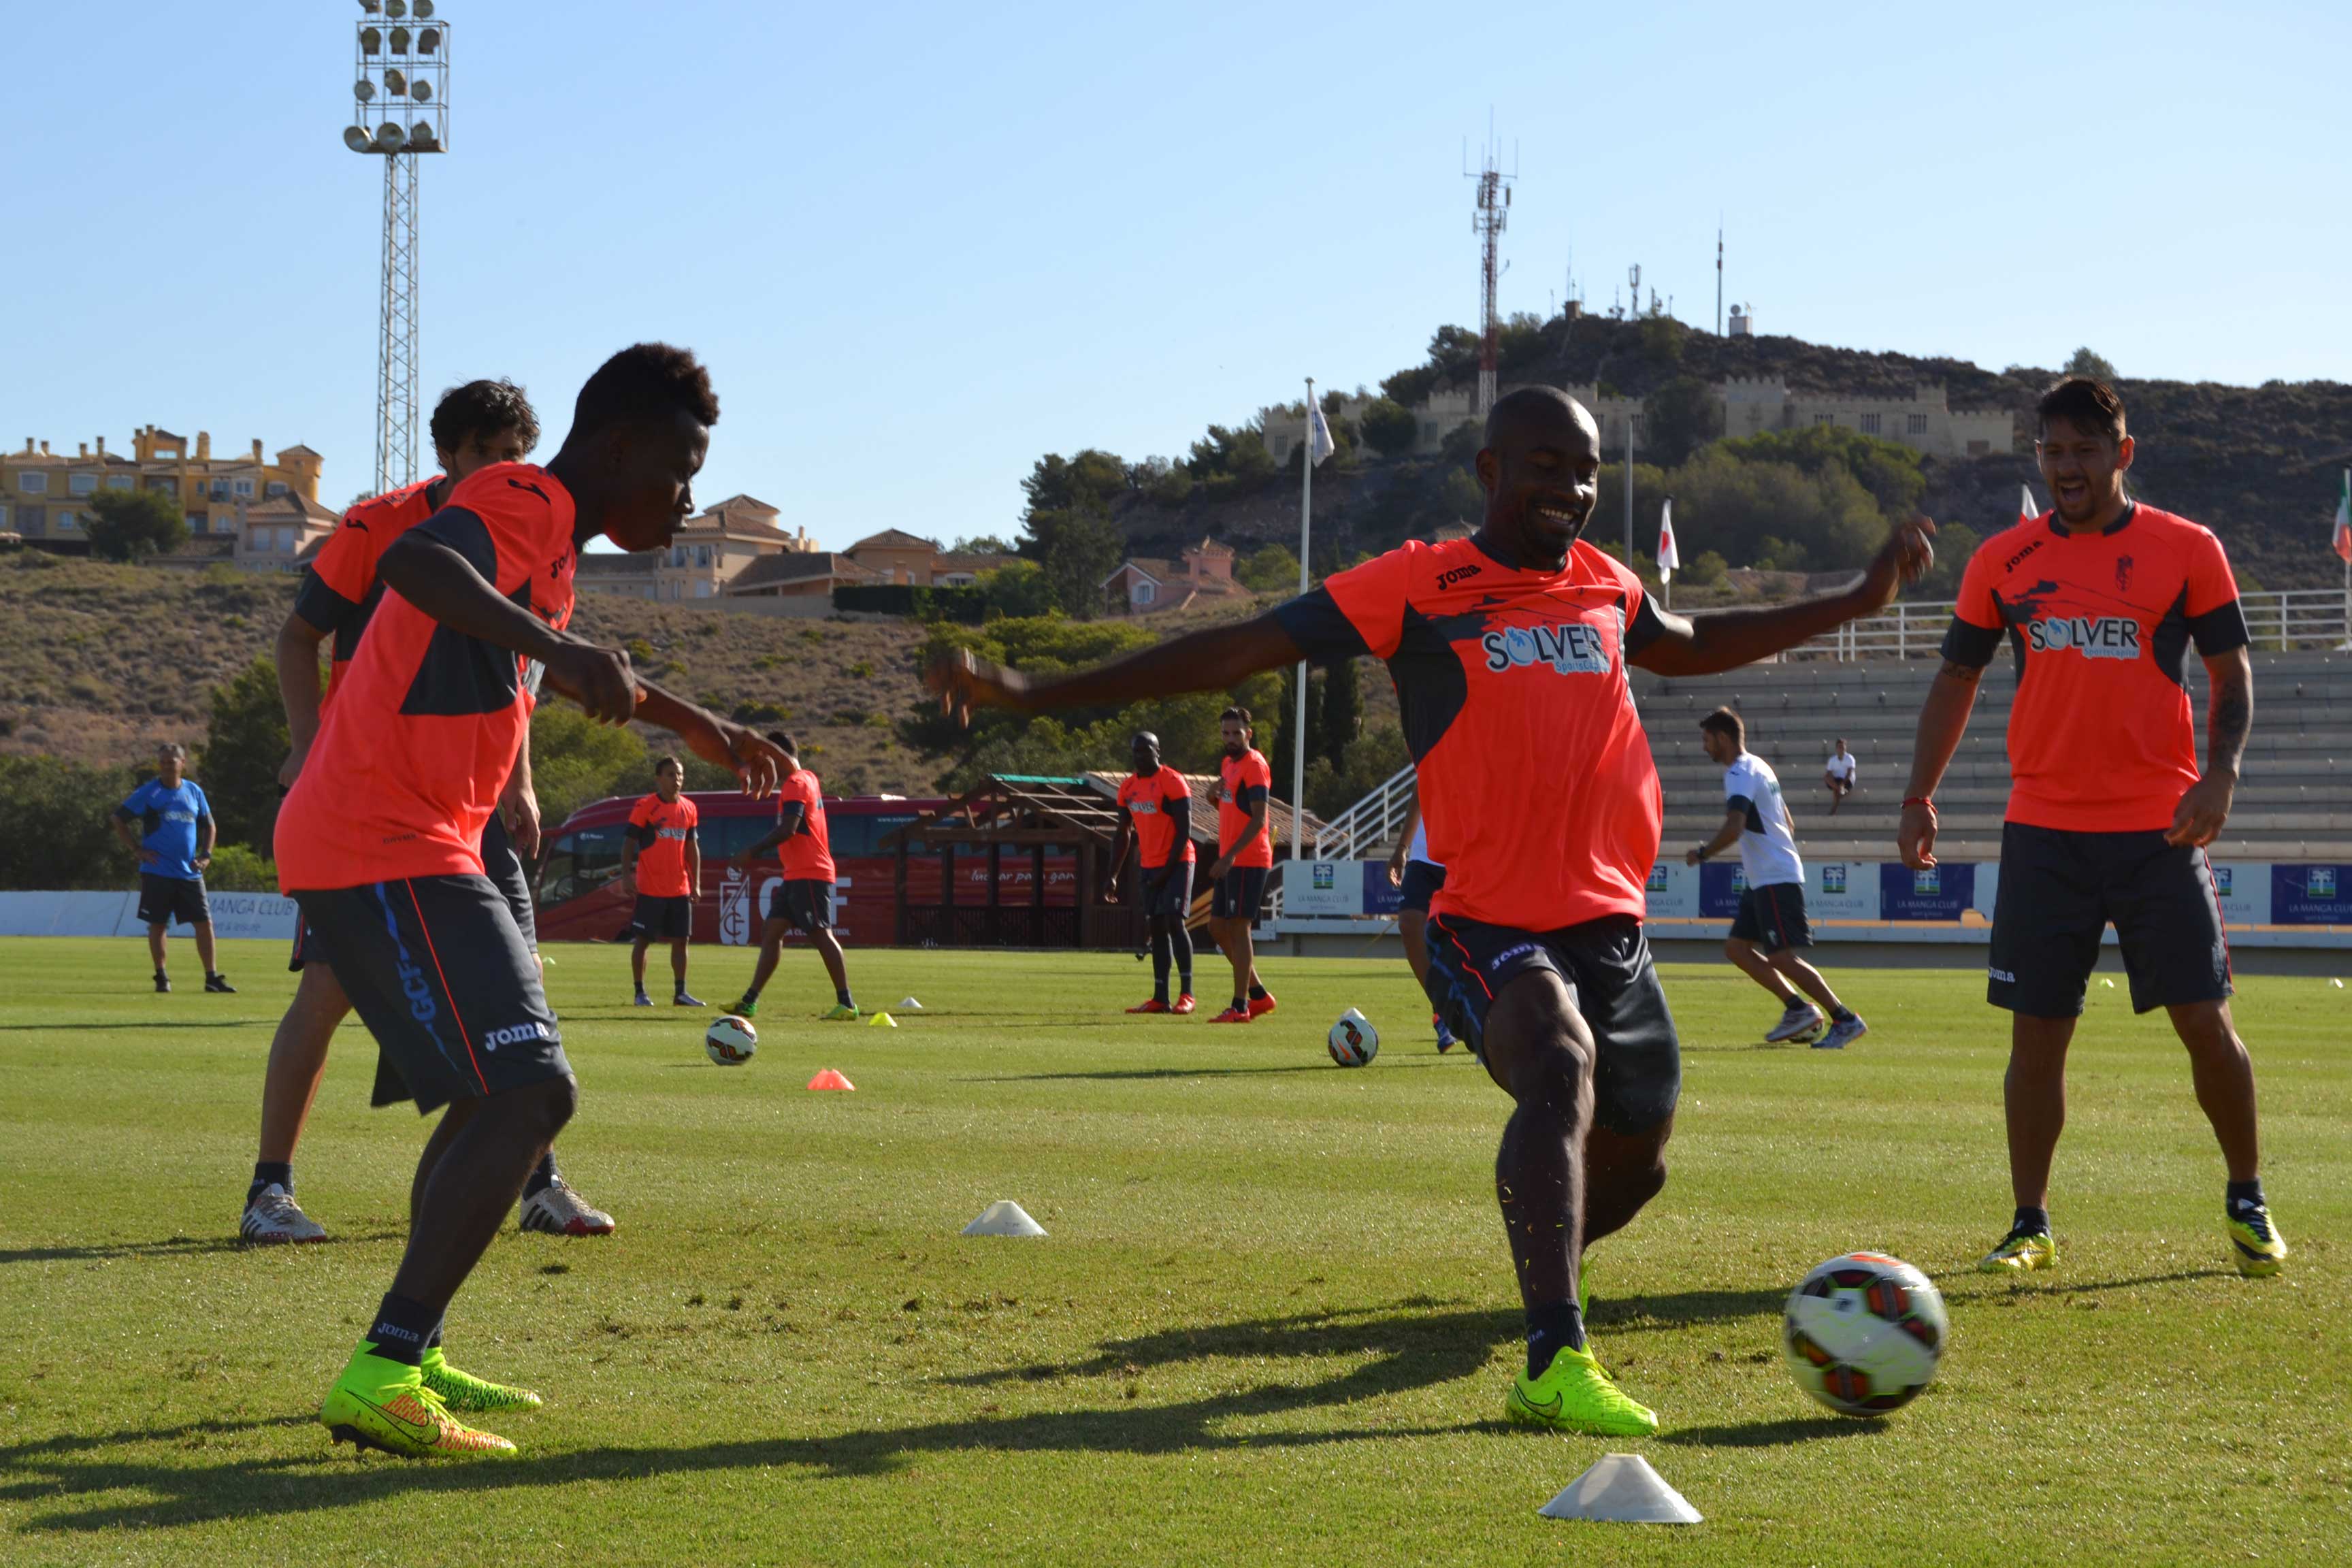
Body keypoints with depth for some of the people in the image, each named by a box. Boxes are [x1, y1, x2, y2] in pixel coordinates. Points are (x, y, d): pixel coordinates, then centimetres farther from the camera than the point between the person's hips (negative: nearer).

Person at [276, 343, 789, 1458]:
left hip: (413, 849, 11)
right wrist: (553, 644, -50)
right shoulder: (518, 506, -13)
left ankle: (409, 1359, 25)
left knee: (502, 1093, 21)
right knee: (529, 1093, -19)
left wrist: (694, 724, 51)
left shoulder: (548, 537, 20)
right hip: (385, 851, -11)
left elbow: (574, 669, 42)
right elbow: (415, 561, -37)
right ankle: (382, 1376, -24)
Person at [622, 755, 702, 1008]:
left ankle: (680, 993, 12)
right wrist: (626, 876, -14)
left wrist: (696, 883, 10)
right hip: (650, 889, -5)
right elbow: (629, 843, -6)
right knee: (643, 939, 0)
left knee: (680, 939, 5)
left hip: (680, 889, 5)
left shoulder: (689, 809, 9)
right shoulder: (645, 807, -7)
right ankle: (640, 992, 7)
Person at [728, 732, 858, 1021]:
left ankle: (846, 1004, -12)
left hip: (808, 875, -10)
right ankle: (750, 1001, 11)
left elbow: (788, 829, -23)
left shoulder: (795, 784, -13)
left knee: (821, 935, -11)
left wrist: (753, 852, -20)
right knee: (771, 931, 9)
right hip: (796, 875, 10)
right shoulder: (808, 779, 18)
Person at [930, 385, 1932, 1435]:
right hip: (1486, 924, -6)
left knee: (1634, 1159, 11)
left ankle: (1540, 1266, 46)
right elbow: (1238, 652, -9)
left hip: (1610, 923, 6)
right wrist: (1025, 692, -14)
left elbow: (1687, 647, 33)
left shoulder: (1604, 588, 10)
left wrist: (1859, 599, 35)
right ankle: (1553, 1366, -38)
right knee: (1562, 1065, -33)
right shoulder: (1418, 589, -7)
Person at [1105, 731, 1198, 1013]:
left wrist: (1167, 870, -17)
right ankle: (1160, 999, 4)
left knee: (1174, 922, -16)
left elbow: (1184, 830, -13)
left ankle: (1187, 994, -13)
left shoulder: (1173, 782, -11)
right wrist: (1112, 877, 12)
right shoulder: (1128, 787, 11)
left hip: (1176, 863, -7)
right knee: (1156, 928, 4)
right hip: (1148, 866, 7)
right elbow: (1123, 835, 17)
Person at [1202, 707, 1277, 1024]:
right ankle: (1259, 994, 20)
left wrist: (1230, 856, -25)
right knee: (1218, 927, 11)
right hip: (1230, 861, 10)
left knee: (1238, 927, -8)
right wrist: (1217, 795, 4)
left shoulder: (1254, 766, -12)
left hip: (1248, 861, -10)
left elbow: (1258, 819, -19)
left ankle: (1240, 1007, -5)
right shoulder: (1228, 763, 16)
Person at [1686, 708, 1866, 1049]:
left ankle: (1846, 1020, -10)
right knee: (1737, 947, 11)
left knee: (1781, 958, -11)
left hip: (1775, 879, -10)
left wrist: (1702, 853, -13)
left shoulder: (1740, 774, -14)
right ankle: (1798, 1008, 10)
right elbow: (1788, 825, 25)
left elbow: (1733, 829, -26)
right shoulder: (1759, 767, 18)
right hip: (1764, 880, 10)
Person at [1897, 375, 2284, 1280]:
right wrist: (1920, 796, 5)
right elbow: (1957, 679, 13)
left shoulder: (2186, 551, 1)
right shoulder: (2003, 560, 7)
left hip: (2159, 829, -2)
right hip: (2044, 826, 2)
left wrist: (2221, 772, -13)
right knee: (2036, 1034, 1)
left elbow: (2231, 673, 4)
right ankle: (2030, 1228, 11)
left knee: (2205, 1023, -2)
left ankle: (2247, 1204, 18)